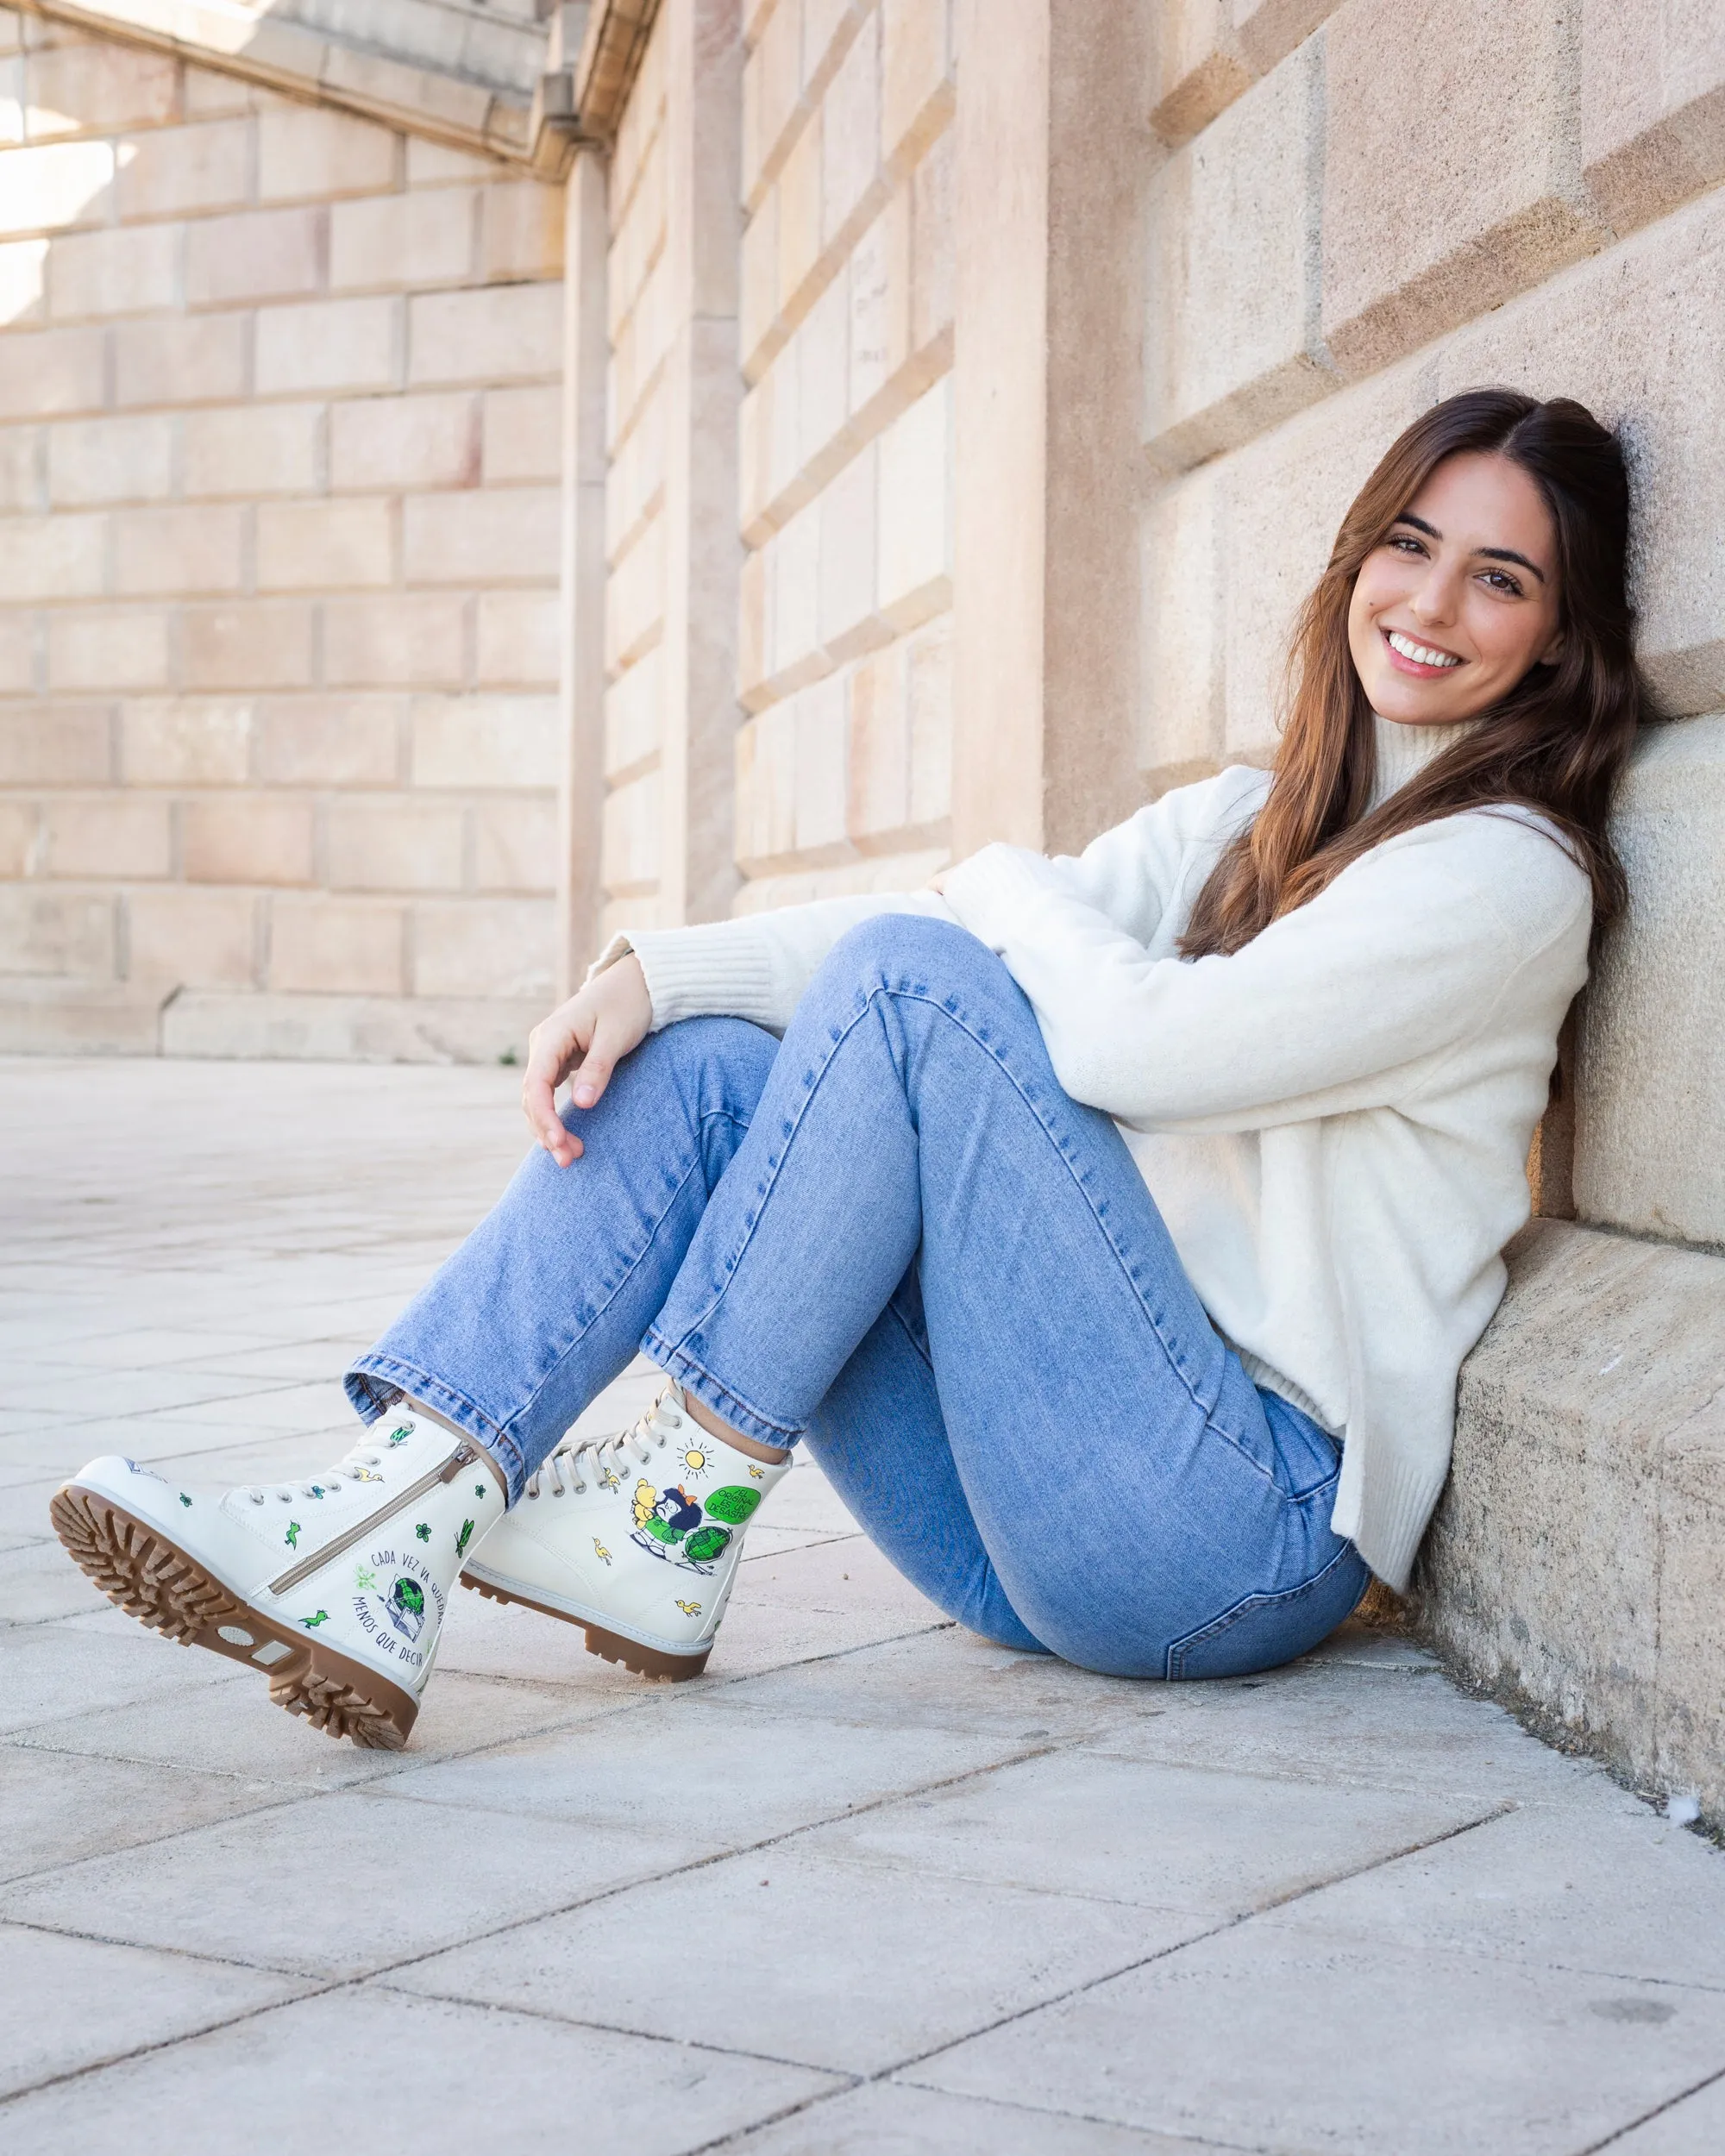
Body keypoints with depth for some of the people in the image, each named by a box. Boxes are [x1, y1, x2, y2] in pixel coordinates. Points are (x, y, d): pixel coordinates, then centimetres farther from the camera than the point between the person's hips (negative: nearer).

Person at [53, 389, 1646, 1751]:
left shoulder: (1508, 872, -7)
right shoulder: (1248, 824, 18)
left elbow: (1141, 1040, -20)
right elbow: (961, 926, 7)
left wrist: (1008, 889, 1)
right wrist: (654, 970, -8)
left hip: (1253, 1526, -7)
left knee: (909, 978, -19)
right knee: (706, 1059, -7)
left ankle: (673, 1526, -15)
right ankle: (380, 1557, -20)